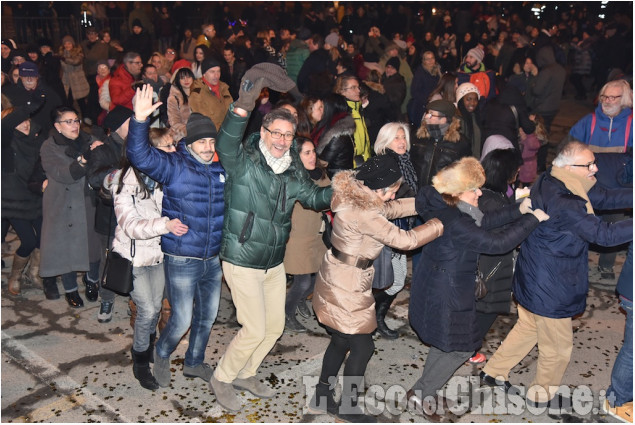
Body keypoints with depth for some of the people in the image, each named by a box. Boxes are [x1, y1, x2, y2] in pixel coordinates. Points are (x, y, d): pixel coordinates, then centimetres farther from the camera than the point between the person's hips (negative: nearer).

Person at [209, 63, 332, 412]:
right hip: (242, 262, -7)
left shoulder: (293, 170, 3)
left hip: (275, 263, 7)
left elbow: (314, 197, 12)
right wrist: (243, 106, -51)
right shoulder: (244, 162, -16)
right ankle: (222, 378, 22)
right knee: (254, 331, -4)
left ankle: (245, 374, 40)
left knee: (275, 327, 16)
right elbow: (226, 145, -37)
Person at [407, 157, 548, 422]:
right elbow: (498, 242, -28)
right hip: (446, 293, -10)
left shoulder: (443, 209, 0)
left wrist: (518, 210, 3)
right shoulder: (456, 222, -30)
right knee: (461, 348, 8)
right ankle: (421, 396, 20)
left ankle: (425, 391, 39)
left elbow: (484, 223, 10)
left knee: (444, 343, 24)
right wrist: (532, 219, -18)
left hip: (435, 287, 10)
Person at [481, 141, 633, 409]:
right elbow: (604, 234, -31)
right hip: (550, 288, -9)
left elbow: (604, 197, 1)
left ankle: (494, 372, 42)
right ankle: (542, 394, 37)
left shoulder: (549, 183, -3)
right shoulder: (563, 204, -32)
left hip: (533, 280, 9)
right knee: (558, 346, 14)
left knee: (527, 327, 28)